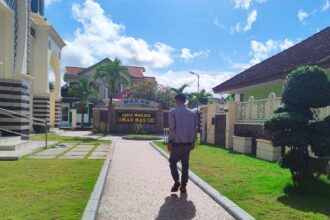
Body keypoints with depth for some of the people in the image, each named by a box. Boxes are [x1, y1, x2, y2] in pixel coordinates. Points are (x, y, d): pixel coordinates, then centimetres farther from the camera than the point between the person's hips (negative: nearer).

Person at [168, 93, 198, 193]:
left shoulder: (173, 112, -8)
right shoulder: (192, 113, 6)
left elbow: (172, 129, -12)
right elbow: (195, 129, 7)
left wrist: (170, 142, -8)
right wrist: (193, 142, 14)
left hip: (177, 143, -4)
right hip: (188, 143, 4)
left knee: (173, 162, 12)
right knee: (185, 164, 12)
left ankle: (176, 181, -3)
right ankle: (183, 186, 14)